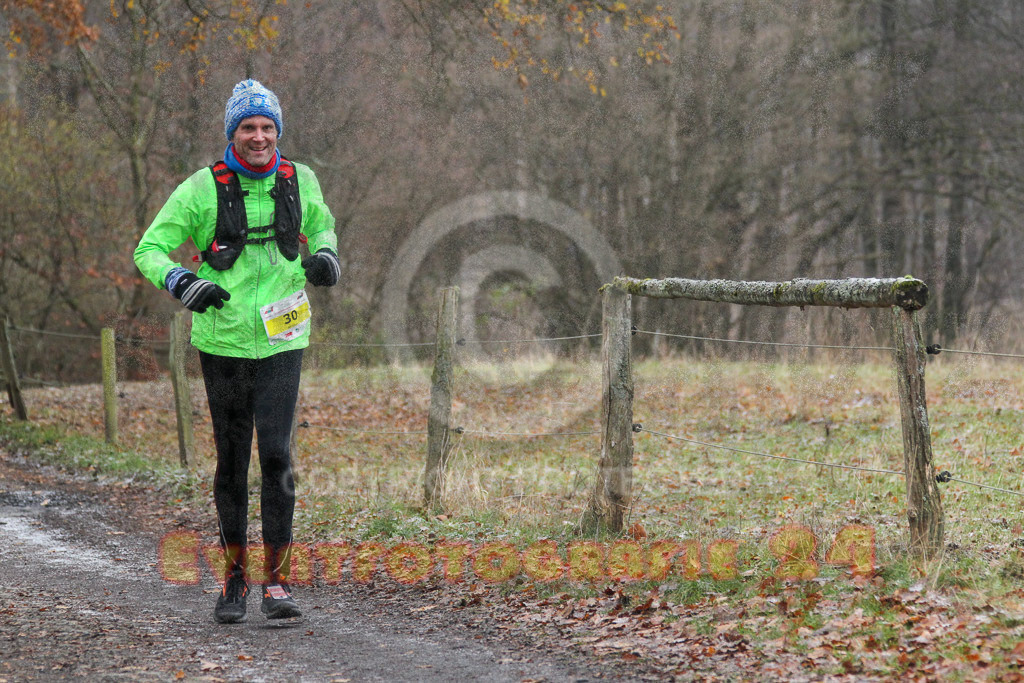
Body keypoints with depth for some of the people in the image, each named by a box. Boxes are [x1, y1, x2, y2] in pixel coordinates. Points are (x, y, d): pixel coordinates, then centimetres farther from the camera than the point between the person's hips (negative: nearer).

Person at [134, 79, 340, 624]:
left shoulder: (300, 181, 4)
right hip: (223, 342, -1)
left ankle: (276, 580, -6)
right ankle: (234, 577, 22)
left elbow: (321, 226, 23)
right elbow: (150, 249, -4)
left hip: (281, 341, 1)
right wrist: (180, 281, -24)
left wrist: (325, 255, 0)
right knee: (231, 462, 7)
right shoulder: (202, 189, -5)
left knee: (276, 455, -12)